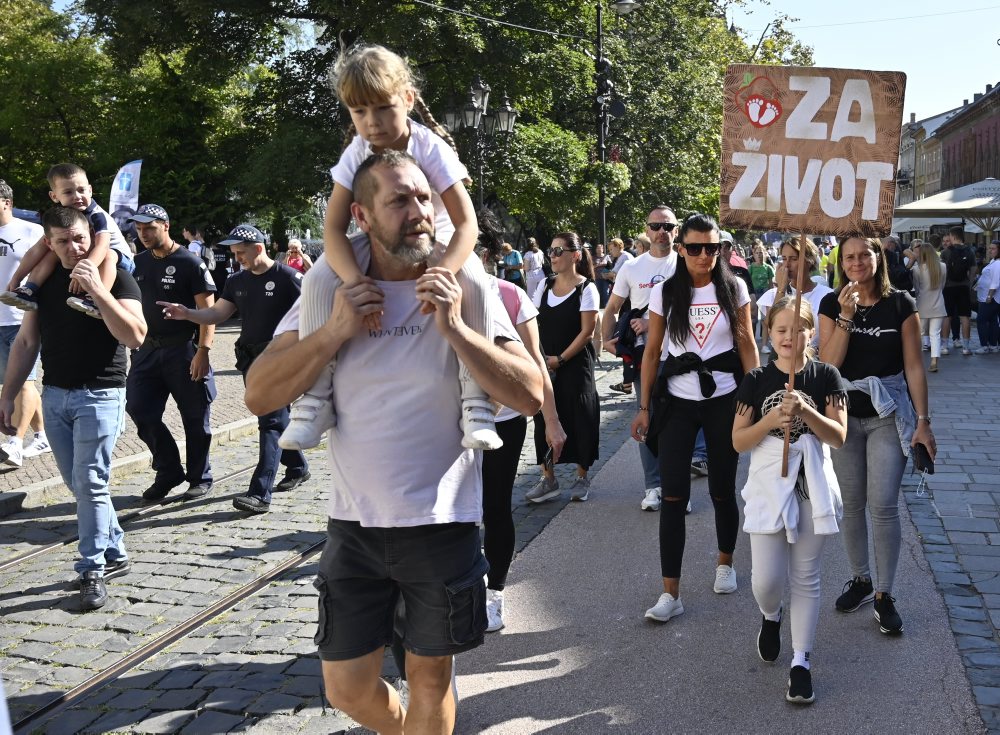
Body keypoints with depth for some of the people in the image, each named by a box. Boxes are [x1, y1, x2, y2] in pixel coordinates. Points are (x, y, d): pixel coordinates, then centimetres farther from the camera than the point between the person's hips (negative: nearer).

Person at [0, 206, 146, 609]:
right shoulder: (44, 281, 8)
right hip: (54, 395, 5)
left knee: (90, 484, -7)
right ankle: (115, 553, 23)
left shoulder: (115, 277, -7)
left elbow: (135, 336, -19)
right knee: (79, 485, 10)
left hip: (100, 395, -5)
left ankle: (93, 571, 2)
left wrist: (98, 290, -26)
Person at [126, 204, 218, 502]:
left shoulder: (190, 263, -8)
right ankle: (168, 471, 16)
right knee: (140, 410, 1)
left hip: (184, 350, -6)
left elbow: (208, 310, -12)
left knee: (195, 418, 3)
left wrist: (202, 351, -20)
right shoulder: (139, 263, 10)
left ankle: (200, 478, 17)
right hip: (149, 349, 6)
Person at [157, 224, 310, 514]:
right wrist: (186, 313, -8)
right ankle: (297, 468, 35)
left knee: (271, 422, -12)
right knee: (274, 420, 16)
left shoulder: (288, 277, -9)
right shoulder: (237, 282, 12)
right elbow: (216, 313, 9)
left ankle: (260, 493, -17)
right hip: (250, 359, 7)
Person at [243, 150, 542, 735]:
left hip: (441, 523, -2)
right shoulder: (332, 290, -2)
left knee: (430, 674, 13)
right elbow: (260, 395, -7)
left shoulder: (465, 292, -7)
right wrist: (336, 330, -19)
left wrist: (454, 328, -24)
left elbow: (530, 395, -15)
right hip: (355, 523, 2)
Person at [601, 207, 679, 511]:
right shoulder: (632, 268, 6)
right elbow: (612, 309, 12)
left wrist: (652, 322, -16)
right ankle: (653, 485, 15)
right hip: (645, 353, 2)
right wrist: (608, 340, -4)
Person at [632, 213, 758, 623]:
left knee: (723, 490, 9)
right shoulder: (665, 293, 0)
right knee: (673, 496, -4)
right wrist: (644, 407, 1)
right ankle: (671, 593, -1)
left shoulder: (734, 289, 0)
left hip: (724, 401, 0)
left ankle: (725, 563, 35)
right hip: (677, 402, 0)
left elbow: (747, 346, 2)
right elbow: (652, 352, 3)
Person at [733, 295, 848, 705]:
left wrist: (805, 411, -22)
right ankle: (770, 615, 31)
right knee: (767, 579, -4)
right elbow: (738, 441, -2)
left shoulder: (826, 377, -1)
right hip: (769, 487, 0)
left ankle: (801, 661, 15)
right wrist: (771, 419, -18)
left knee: (806, 579, 6)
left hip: (812, 487, 0)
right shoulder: (756, 381, 0)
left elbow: (839, 436, -6)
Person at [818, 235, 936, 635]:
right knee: (851, 504, 9)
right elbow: (828, 363, -11)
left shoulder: (900, 304, -3)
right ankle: (861, 579, 27)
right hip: (845, 413, 2)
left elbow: (914, 366, -2)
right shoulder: (831, 305, -1)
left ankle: (884, 595, 6)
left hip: (888, 414, -2)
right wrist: (846, 316, -20)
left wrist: (923, 422, -4)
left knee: (883, 505, -6)